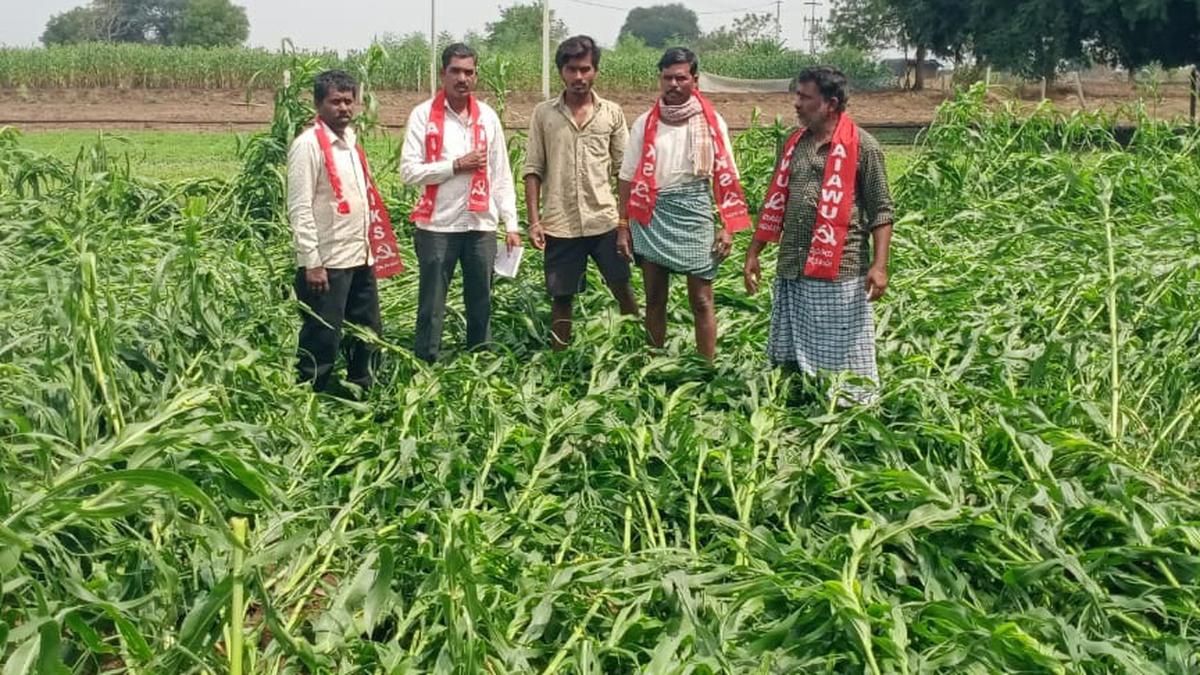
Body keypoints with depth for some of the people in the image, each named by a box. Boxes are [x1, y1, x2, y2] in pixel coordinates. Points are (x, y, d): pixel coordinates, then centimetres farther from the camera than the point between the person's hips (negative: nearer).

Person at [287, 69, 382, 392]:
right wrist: (312, 263, -19)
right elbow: (300, 208, -15)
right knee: (322, 341, -2)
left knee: (368, 335, 15)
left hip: (360, 259, 8)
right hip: (326, 263, -8)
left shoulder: (351, 140, 14)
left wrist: (368, 248, 15)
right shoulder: (309, 144, -11)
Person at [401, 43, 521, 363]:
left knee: (481, 304, 12)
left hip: (481, 225, 3)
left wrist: (511, 223, 3)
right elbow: (408, 171, -9)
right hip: (437, 226, -3)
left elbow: (501, 175, 8)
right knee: (431, 306, 4)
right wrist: (456, 165, -14)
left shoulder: (487, 116, 7)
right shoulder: (423, 115, -3)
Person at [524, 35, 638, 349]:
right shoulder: (544, 114, 3)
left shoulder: (612, 113, 4)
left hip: (604, 220, 0)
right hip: (559, 224, 0)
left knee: (622, 288, 2)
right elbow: (533, 170, 3)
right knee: (561, 297, 7)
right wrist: (534, 221, -3)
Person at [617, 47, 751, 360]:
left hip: (694, 210, -1)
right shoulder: (645, 123, 4)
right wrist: (623, 226, 2)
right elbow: (628, 178, 6)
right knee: (654, 298, 8)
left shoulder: (712, 123, 2)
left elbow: (726, 177, 2)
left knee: (702, 301, -1)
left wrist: (729, 227, -5)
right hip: (651, 213, 1)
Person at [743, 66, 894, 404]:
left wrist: (879, 264, -15)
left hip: (839, 271, -6)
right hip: (792, 269, 6)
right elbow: (775, 204, 16)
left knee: (842, 360, 0)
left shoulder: (861, 146, -6)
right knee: (787, 359, 11)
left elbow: (880, 211, -6)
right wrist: (753, 254, 13)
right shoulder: (794, 144, 12)